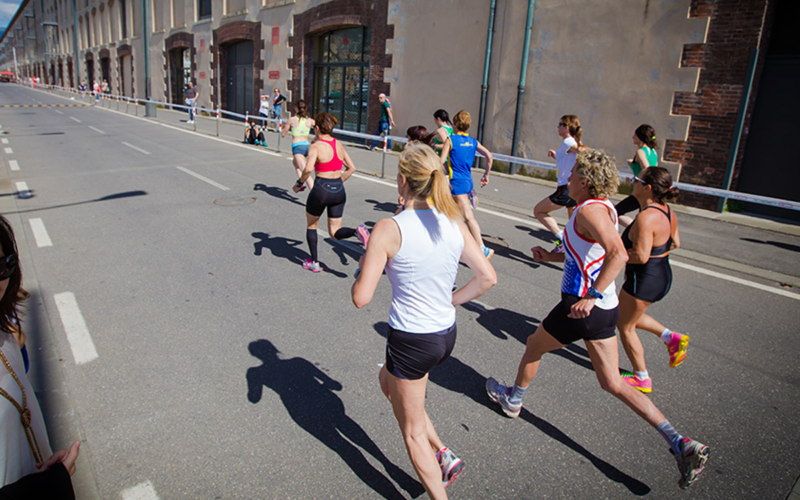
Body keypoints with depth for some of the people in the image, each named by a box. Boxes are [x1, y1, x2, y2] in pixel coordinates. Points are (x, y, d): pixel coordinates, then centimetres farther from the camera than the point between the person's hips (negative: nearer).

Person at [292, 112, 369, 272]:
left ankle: (314, 262, 26)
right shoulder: (339, 145, 8)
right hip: (339, 191, 5)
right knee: (335, 232, 13)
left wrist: (299, 184, -9)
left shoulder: (315, 146, -10)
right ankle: (357, 231, -18)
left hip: (321, 190, -5)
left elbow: (308, 169, -25)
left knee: (311, 226, 21)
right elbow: (351, 168, 13)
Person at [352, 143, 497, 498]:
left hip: (411, 340, -6)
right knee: (388, 382, 33)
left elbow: (361, 298, -20)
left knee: (412, 431, 16)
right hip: (447, 333, 7)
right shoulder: (454, 223, -4)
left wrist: (364, 266, -1)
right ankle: (442, 454, 31)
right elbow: (487, 277, 2)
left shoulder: (388, 230, -20)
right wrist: (450, 301, 11)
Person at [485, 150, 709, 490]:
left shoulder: (590, 210, -19)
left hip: (581, 308, -9)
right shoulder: (604, 207, 12)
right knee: (612, 383, 14)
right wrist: (551, 256, 16)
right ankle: (680, 443, 11)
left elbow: (618, 254, -33)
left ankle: (512, 399, 43)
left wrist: (592, 296, -33)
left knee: (533, 347, 18)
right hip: (606, 309, 9)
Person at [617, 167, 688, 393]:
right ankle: (672, 338, 24)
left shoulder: (646, 217, -28)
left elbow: (641, 256, -31)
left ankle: (641, 378, 25)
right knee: (629, 316, 30)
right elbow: (675, 243, 14)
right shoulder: (667, 211, 2)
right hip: (663, 275, 10)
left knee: (625, 326, 11)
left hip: (644, 281, -9)